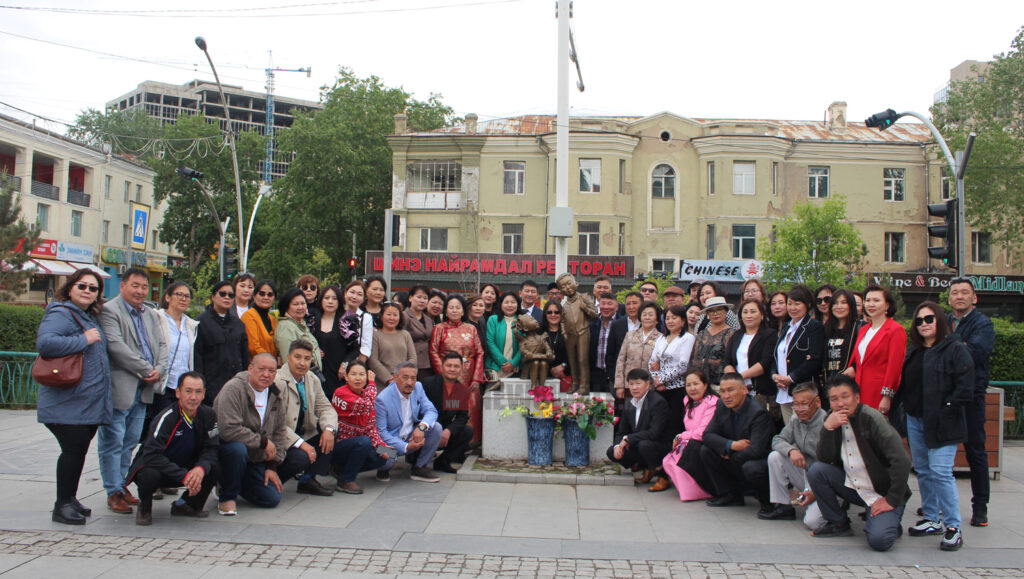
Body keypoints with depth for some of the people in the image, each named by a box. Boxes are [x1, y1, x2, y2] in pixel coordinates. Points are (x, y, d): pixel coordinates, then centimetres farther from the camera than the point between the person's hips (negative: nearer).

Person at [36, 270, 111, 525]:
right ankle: (63, 505, 3)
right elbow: (44, 343, -28)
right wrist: (84, 340, -23)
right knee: (73, 450, -8)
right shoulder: (60, 314, -11)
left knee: (79, 450, 14)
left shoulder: (91, 317, 17)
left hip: (89, 403, 9)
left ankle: (70, 499, 24)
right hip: (68, 404, -9)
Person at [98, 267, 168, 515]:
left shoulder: (152, 315, 17)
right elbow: (116, 346, -18)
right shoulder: (109, 311, -8)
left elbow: (161, 345, 14)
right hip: (118, 388, -7)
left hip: (143, 390, 7)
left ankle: (121, 484, 24)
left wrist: (159, 370, -6)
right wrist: (147, 370, -16)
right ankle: (114, 492, 7)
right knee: (113, 442, 0)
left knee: (130, 442, 14)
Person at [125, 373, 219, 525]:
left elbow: (210, 449, -9)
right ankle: (144, 507, -2)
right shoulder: (166, 418, -24)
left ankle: (185, 505, 5)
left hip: (183, 467, 5)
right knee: (150, 475, -38)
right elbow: (152, 455, -32)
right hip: (152, 466, -4)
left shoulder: (208, 415, -10)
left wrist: (200, 469, -32)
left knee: (214, 468, -21)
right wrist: (184, 476, -39)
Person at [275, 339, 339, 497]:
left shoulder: (312, 380, 3)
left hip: (304, 434, 8)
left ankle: (308, 479, -4)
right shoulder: (277, 381, -21)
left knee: (331, 430, -11)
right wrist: (301, 443, -31)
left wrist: (329, 429, -20)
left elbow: (325, 408, 4)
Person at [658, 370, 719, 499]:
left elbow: (702, 433, -21)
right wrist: (680, 438, -8)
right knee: (667, 462, -12)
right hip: (690, 445, 8)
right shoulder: (690, 403, 14)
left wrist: (680, 437, -8)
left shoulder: (712, 403, -15)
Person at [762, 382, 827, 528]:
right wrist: (791, 450, -20)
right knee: (775, 456, -10)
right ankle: (782, 507, -2)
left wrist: (816, 492, -24)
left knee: (812, 521, -27)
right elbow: (778, 440, 4)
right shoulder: (796, 420, 2)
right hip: (804, 473, 7)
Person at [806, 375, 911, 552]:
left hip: (881, 495, -5)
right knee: (815, 470, -16)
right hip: (853, 488, 6)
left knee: (879, 539, -27)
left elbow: (901, 461, -22)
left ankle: (890, 522, 10)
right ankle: (838, 524, 2)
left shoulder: (872, 419, -17)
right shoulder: (833, 419, 1)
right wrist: (828, 428, -21)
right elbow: (824, 459, -7)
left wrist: (892, 500, -20)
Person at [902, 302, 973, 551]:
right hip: (915, 420, 7)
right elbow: (905, 383, 19)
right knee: (923, 471, 12)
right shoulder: (913, 350, 13)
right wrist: (907, 406, 7)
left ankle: (953, 527, -3)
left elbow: (965, 387, -15)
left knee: (941, 472, -11)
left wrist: (946, 409, -15)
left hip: (942, 423, -7)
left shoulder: (955, 349, -9)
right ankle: (932, 519, 24)